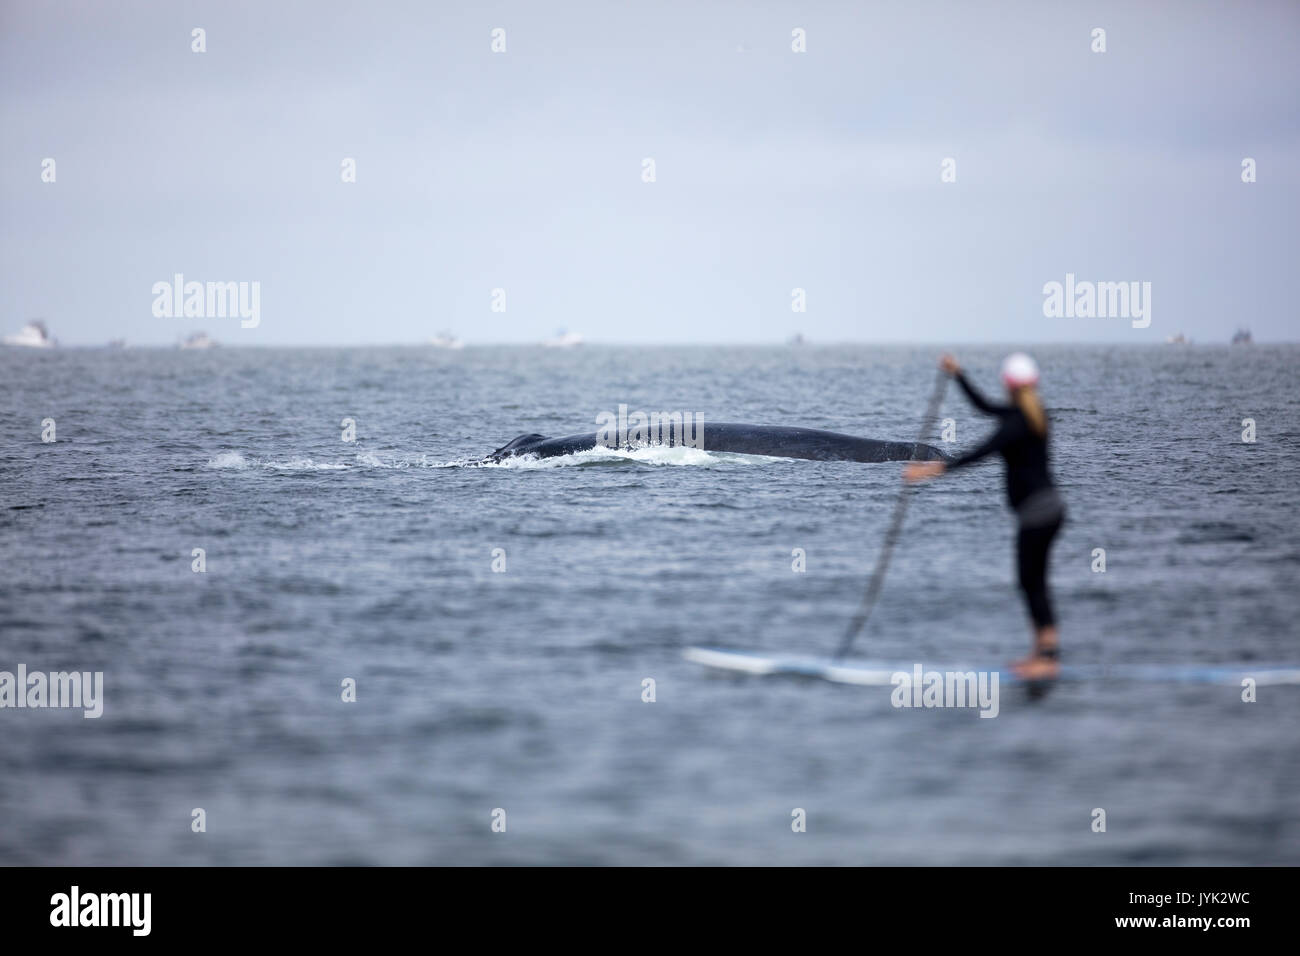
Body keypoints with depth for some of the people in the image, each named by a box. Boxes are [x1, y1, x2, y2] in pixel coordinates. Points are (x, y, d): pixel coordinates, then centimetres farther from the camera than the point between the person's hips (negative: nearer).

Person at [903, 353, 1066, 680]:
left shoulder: (1019, 422, -16)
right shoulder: (1030, 416, 12)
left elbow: (983, 451, -28)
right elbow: (984, 405, 27)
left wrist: (940, 468, -34)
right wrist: (958, 375, 32)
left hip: (1038, 510, -10)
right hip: (1046, 506, 10)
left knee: (1031, 581, -9)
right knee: (1034, 582, 14)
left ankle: (1049, 657, -11)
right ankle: (1041, 651, 18)